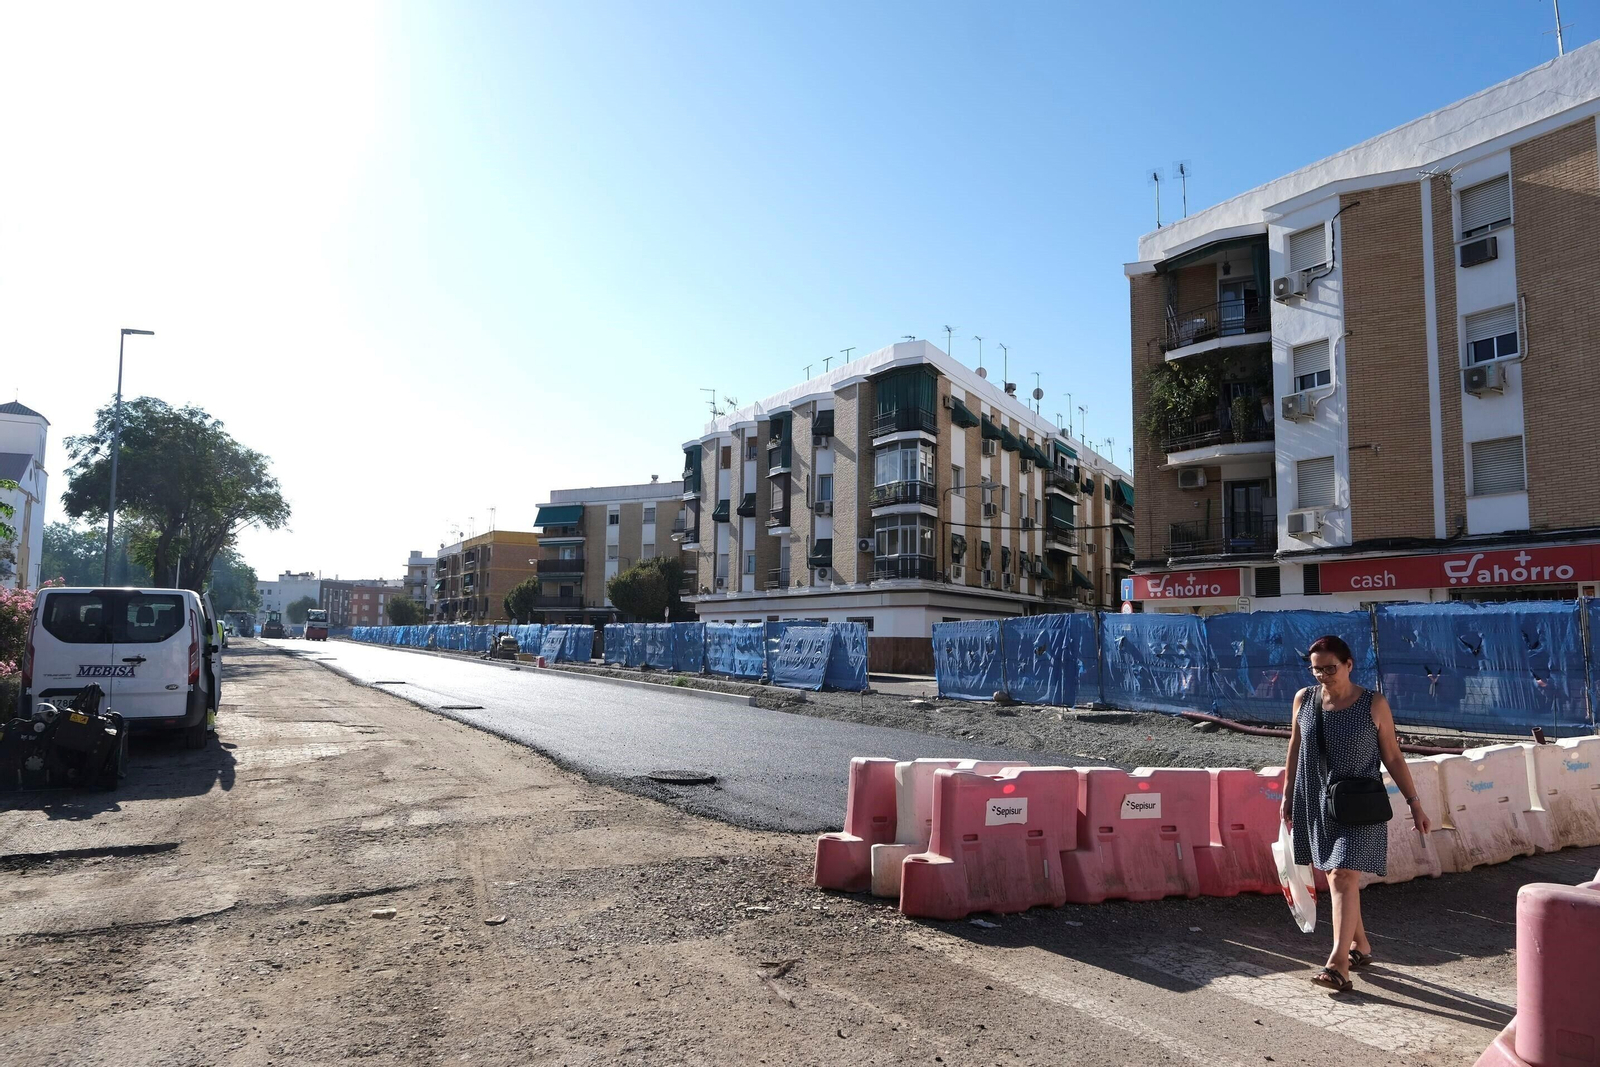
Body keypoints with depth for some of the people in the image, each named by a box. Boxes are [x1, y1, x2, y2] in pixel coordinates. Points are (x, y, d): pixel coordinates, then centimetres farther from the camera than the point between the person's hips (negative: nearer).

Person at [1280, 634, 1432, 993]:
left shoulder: (1374, 705, -7)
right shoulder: (1304, 699, 0)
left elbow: (1393, 757, 0)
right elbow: (1294, 749, 11)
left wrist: (1414, 803, 0)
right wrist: (1287, 795, 13)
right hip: (1316, 802, 4)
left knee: (1343, 877, -12)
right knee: (1337, 877, 13)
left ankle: (1338, 964, -11)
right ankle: (1360, 945, 32)